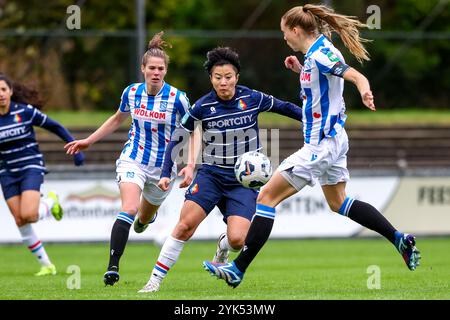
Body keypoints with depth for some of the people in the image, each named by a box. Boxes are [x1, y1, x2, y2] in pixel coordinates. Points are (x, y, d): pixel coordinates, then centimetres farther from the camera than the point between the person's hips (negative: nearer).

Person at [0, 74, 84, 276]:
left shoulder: (26, 111, -9)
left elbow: (55, 127, 0)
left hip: (31, 168, -4)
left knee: (28, 215, -23)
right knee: (20, 222, -1)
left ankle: (51, 202, 12)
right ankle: (46, 265, 12)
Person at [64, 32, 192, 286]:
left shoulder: (177, 98, -15)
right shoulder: (131, 93, -5)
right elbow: (117, 120, 16)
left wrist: (189, 166, -15)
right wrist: (89, 141, 16)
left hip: (163, 167, 0)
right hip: (133, 160, 0)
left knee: (145, 217, 19)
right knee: (129, 209, -25)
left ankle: (145, 218, 60)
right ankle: (113, 266, -28)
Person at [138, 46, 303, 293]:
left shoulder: (252, 99, -6)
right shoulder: (203, 107, -7)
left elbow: (283, 107, 13)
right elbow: (177, 138, 2)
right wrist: (166, 174, -5)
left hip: (244, 181, 0)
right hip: (211, 174, 0)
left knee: (237, 239, -16)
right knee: (185, 224, -19)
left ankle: (223, 245, 23)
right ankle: (155, 279, -10)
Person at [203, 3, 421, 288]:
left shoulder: (320, 55, -20)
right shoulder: (318, 51, 9)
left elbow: (357, 76, -32)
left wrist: (365, 92, -53)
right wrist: (301, 70, 12)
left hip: (320, 145, -10)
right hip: (333, 139, 10)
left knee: (267, 197, -6)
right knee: (338, 203, 26)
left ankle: (238, 270, -6)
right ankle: (400, 239, 24)